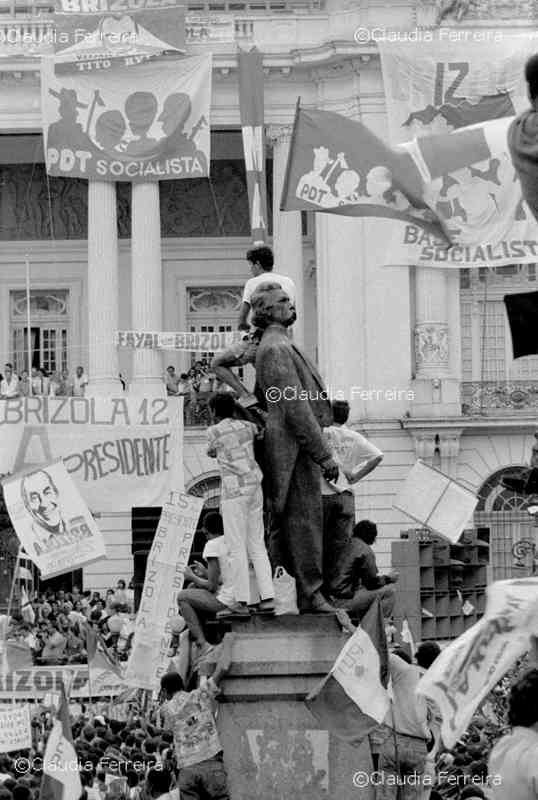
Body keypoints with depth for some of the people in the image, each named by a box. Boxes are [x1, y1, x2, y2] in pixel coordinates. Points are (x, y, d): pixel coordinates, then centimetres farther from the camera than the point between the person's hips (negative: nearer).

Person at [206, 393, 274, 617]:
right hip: (255, 487, 6)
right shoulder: (247, 426, 11)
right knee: (257, 545, 10)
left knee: (236, 547, -5)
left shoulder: (214, 431, -4)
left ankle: (241, 601, -8)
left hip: (234, 490, -6)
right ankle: (268, 597, 6)